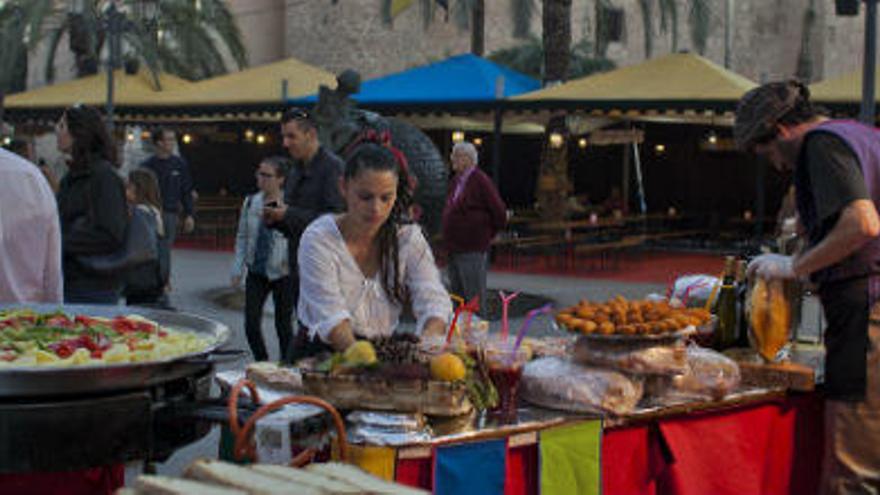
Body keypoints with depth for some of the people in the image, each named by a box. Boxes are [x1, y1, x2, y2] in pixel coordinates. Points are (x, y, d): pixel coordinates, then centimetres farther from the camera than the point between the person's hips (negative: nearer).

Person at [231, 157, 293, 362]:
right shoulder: (251, 203, 5)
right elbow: (242, 237, 12)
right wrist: (238, 269, 9)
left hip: (282, 273, -5)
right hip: (256, 273, 5)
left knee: (283, 324, 6)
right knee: (251, 323, 3)